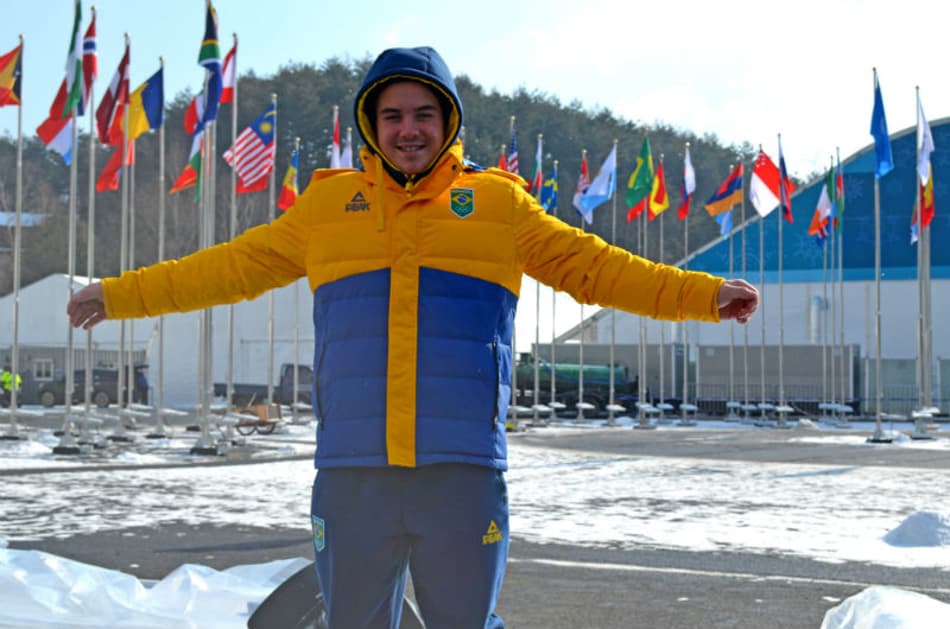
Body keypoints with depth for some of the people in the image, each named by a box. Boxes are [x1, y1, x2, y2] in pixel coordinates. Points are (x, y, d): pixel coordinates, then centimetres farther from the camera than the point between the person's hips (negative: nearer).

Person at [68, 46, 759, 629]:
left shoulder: (498, 201, 8)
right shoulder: (329, 202, 11)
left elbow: (594, 266, 9)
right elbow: (232, 266, 18)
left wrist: (704, 294, 1)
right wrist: (120, 295, 20)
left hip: (463, 473, -1)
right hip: (352, 474, 2)